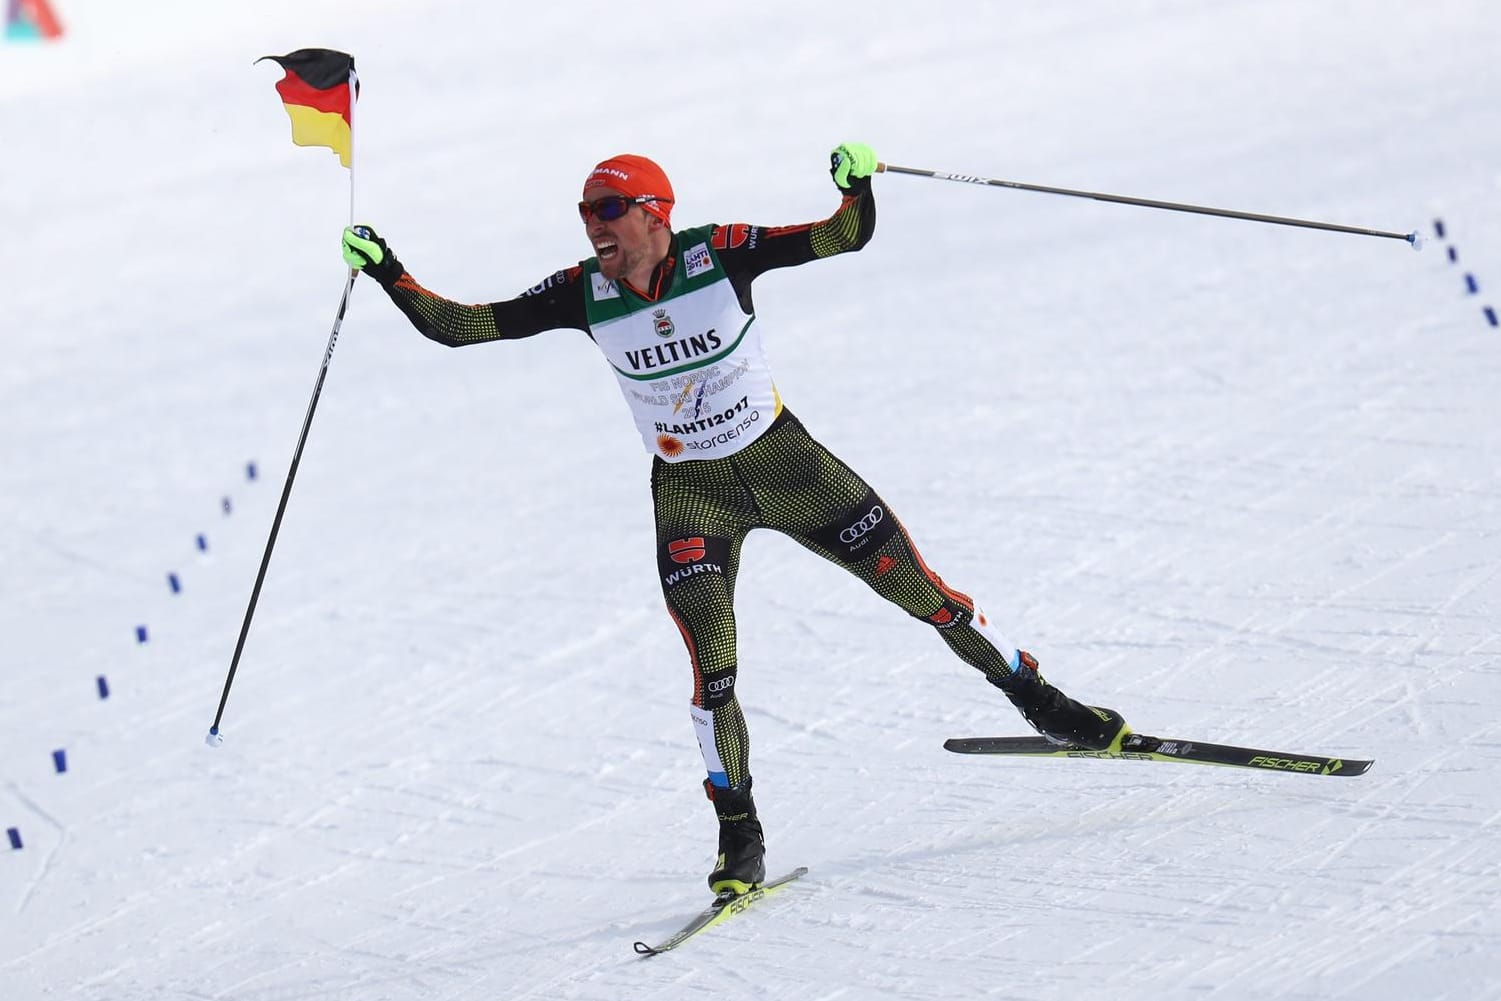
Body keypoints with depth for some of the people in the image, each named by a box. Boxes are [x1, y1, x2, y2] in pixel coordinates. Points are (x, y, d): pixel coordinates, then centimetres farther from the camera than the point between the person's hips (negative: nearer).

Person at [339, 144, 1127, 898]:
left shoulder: (718, 255, -17)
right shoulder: (583, 294, -12)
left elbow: (845, 237, -18)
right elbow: (461, 326, -10)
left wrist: (856, 187, -39)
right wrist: (390, 278, -22)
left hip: (782, 459, -1)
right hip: (688, 490, 1)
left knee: (920, 591, 4)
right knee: (711, 665, -13)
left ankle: (1039, 701, 24)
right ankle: (739, 833, 1)